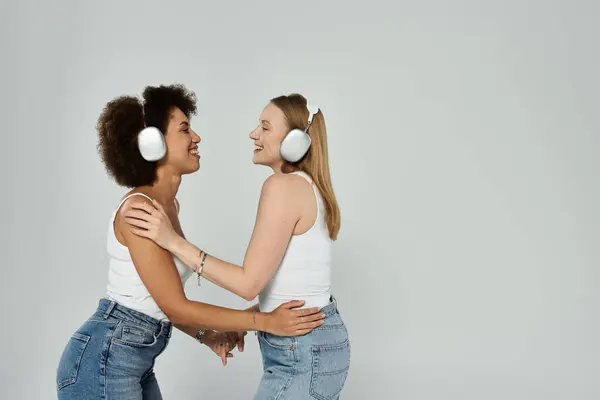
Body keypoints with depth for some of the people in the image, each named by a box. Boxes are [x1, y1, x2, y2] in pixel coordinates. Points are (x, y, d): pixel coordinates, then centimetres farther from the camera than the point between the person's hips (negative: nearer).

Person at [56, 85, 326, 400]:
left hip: (136, 364, 9)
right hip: (102, 362, -9)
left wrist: (206, 335, 5)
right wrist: (265, 321, -18)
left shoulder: (169, 206, 8)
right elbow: (175, 307, -19)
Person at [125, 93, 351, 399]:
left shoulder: (282, 186, -19)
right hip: (319, 340, 10)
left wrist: (173, 241, -20)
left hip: (302, 354, -10)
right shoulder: (309, 187, 10)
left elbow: (250, 282, -22)